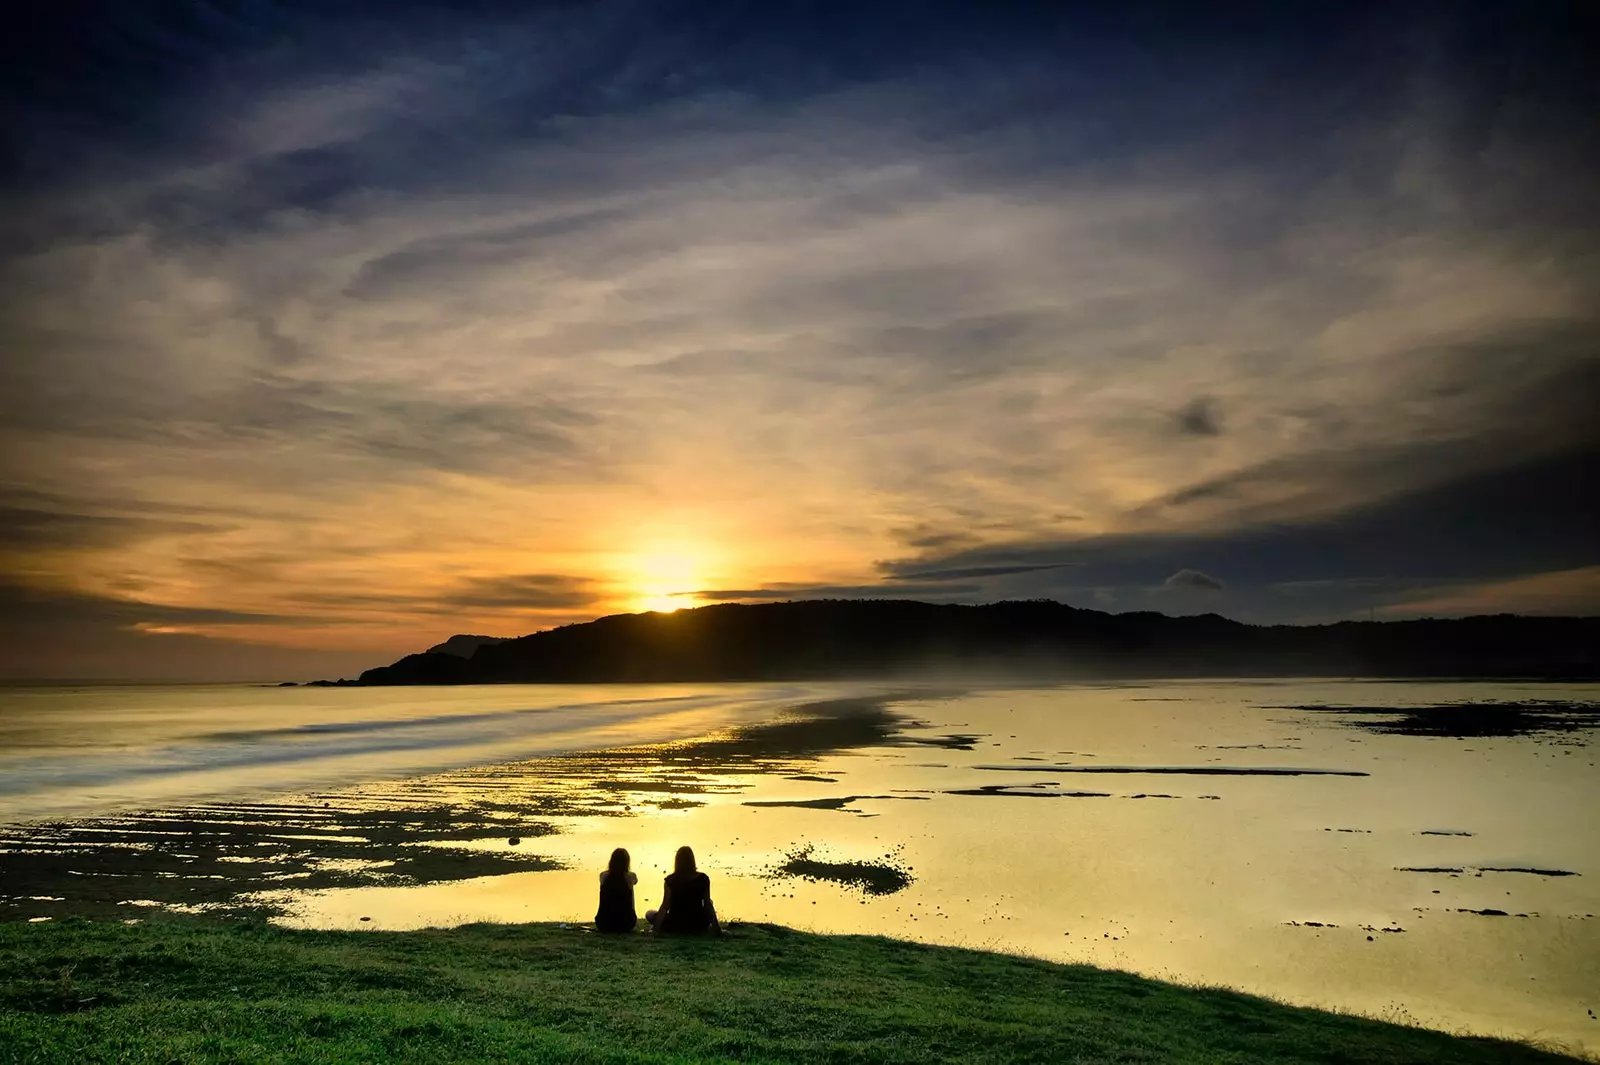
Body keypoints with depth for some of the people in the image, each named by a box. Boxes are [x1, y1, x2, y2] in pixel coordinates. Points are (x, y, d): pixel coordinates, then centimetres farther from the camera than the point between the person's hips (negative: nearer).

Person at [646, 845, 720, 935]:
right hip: (698, 926, 3)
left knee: (649, 914, 16)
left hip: (675, 927, -3)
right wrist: (715, 926, 6)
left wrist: (656, 927, -9)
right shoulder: (703, 879, -5)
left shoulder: (670, 880, -10)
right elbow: (707, 904, -1)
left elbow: (665, 906, -13)